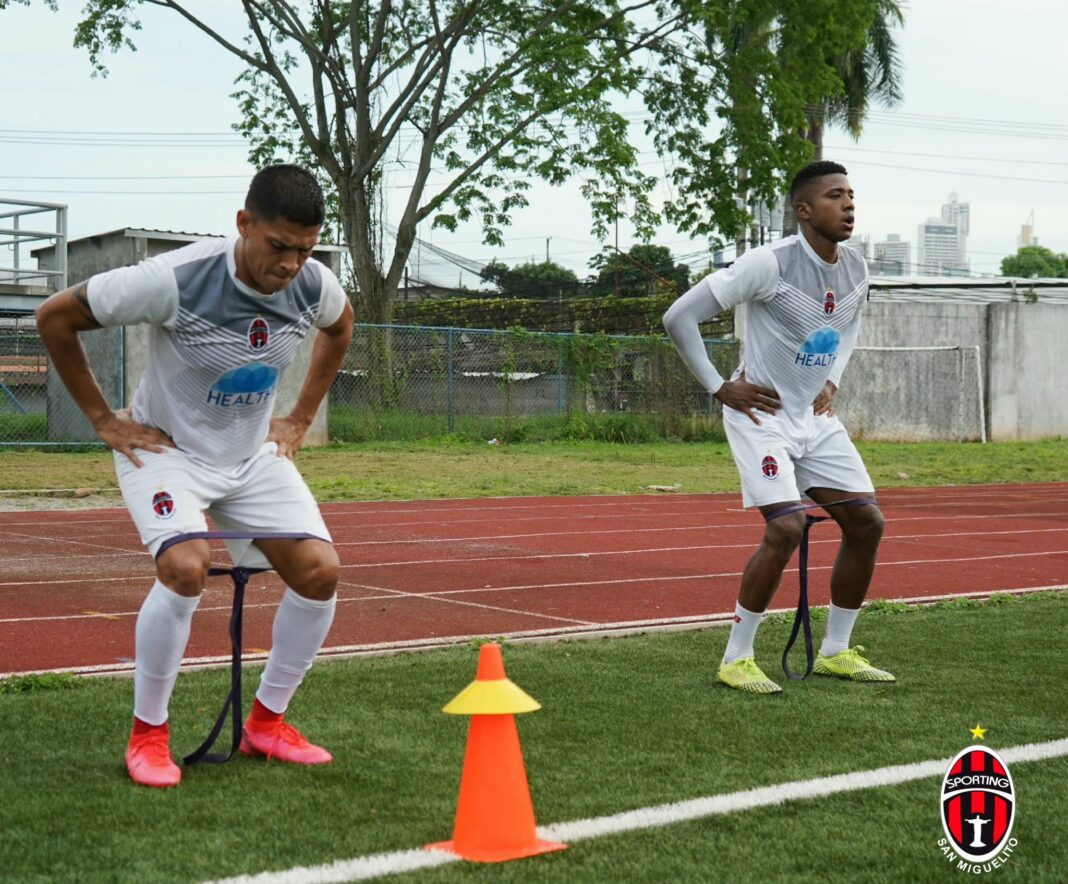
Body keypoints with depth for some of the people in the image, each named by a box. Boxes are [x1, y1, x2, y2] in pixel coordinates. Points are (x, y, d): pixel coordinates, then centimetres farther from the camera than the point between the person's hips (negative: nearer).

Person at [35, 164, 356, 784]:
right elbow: (56, 317, -16)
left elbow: (341, 326, 16)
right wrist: (103, 419, -11)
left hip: (255, 455, 5)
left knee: (319, 569, -11)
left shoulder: (314, 286, -12)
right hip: (165, 450, -5)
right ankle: (148, 733, -10)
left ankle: (267, 722, 9)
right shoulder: (176, 279, -28)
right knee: (187, 566, -30)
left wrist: (300, 419, 10)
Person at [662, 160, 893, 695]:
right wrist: (719, 388, -13)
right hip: (761, 414, -7)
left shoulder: (856, 270, 2)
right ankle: (736, 659, -5)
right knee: (786, 529, -20)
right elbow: (680, 317, -17)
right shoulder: (770, 264, -20)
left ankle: (836, 652, 17)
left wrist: (832, 381, 11)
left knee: (866, 522, 2)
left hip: (815, 416, 7)